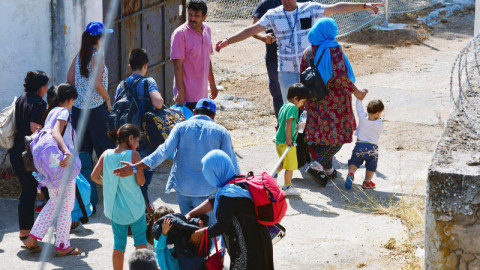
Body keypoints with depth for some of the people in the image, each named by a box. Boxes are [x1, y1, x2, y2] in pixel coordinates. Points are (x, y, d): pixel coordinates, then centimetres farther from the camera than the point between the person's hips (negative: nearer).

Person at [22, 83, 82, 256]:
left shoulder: (51, 111, 15)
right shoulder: (63, 112, -11)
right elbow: (56, 133, -27)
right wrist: (67, 152, -42)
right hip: (63, 164, -9)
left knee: (54, 202, 19)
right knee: (66, 204, 3)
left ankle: (32, 239, 13)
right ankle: (62, 246, 9)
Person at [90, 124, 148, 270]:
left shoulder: (106, 154, -2)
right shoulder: (133, 155, -13)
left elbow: (94, 176, -1)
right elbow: (141, 181, -12)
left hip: (115, 208, 3)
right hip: (134, 206, -3)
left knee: (119, 243, 11)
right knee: (140, 238, 14)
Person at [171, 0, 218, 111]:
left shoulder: (207, 30, 8)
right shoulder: (180, 33, -14)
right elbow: (177, 65, -17)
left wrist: (212, 84, 23)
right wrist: (180, 92, -21)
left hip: (203, 94, 7)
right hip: (187, 95, -7)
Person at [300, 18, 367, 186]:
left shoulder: (307, 52, 4)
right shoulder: (334, 50, -15)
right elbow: (341, 76, -21)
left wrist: (308, 97, 20)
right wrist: (356, 92, -12)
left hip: (315, 100, 7)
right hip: (334, 99, -7)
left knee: (323, 133, 16)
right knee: (338, 135, 0)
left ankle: (328, 169, 19)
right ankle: (317, 166, -12)